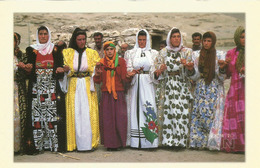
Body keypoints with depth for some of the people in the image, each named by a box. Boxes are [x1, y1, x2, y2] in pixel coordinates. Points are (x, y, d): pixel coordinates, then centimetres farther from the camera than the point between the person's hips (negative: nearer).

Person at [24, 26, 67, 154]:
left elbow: (60, 66, 9)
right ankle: (37, 145, 1)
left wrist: (60, 70, -13)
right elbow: (29, 70, 8)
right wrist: (28, 69, -14)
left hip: (52, 87, 0)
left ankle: (54, 143, 1)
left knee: (53, 113, -4)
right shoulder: (31, 50, 10)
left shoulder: (55, 50, 10)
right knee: (36, 114, -4)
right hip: (37, 87, 0)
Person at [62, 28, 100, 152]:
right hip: (73, 87, 0)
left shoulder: (92, 53, 11)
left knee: (89, 113, -6)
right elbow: (64, 70, 6)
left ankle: (90, 142, 0)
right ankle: (75, 143, 3)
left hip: (87, 86, 0)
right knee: (74, 113, -3)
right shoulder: (67, 53, 10)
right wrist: (66, 70, -16)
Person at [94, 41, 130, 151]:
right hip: (106, 95, 1)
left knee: (120, 118, -5)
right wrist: (97, 73, -12)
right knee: (107, 119, 0)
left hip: (119, 94, -1)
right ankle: (110, 144, 9)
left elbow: (124, 78, 0)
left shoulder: (121, 61, 5)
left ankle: (120, 143, 8)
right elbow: (98, 81, 7)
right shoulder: (101, 63, 10)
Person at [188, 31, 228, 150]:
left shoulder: (220, 55, 3)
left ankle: (212, 142, 1)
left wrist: (222, 68, -21)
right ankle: (198, 141, 6)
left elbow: (222, 77, -2)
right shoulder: (196, 55, 9)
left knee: (213, 115, -7)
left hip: (215, 90, -2)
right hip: (201, 90, 2)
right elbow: (195, 77, 6)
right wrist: (191, 69, -14)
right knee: (199, 114, -3)